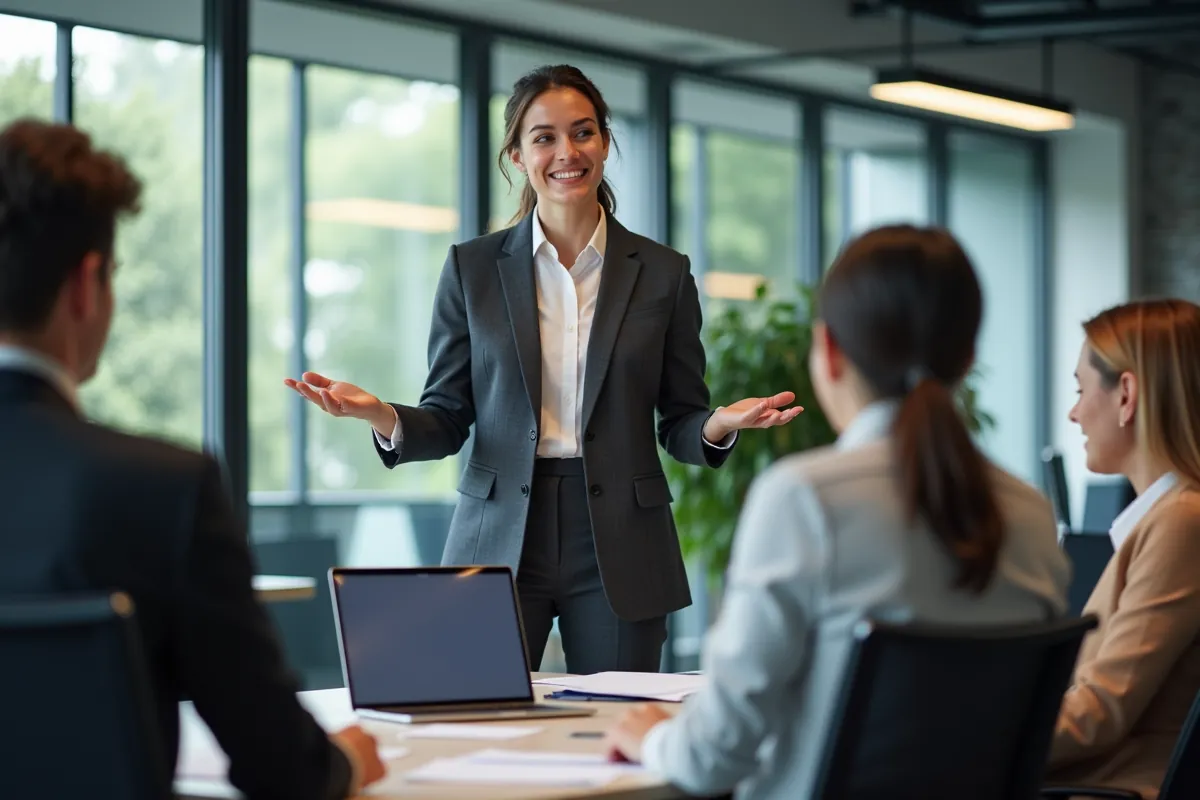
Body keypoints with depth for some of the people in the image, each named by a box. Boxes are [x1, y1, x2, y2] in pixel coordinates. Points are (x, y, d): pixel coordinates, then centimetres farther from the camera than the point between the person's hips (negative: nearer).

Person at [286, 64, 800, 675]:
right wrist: (381, 416, -16)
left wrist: (721, 424, -15)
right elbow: (446, 422, 5)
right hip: (500, 543, 0)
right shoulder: (472, 268, 5)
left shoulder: (661, 274, 5)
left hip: (619, 549, 0)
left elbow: (680, 427, 7)